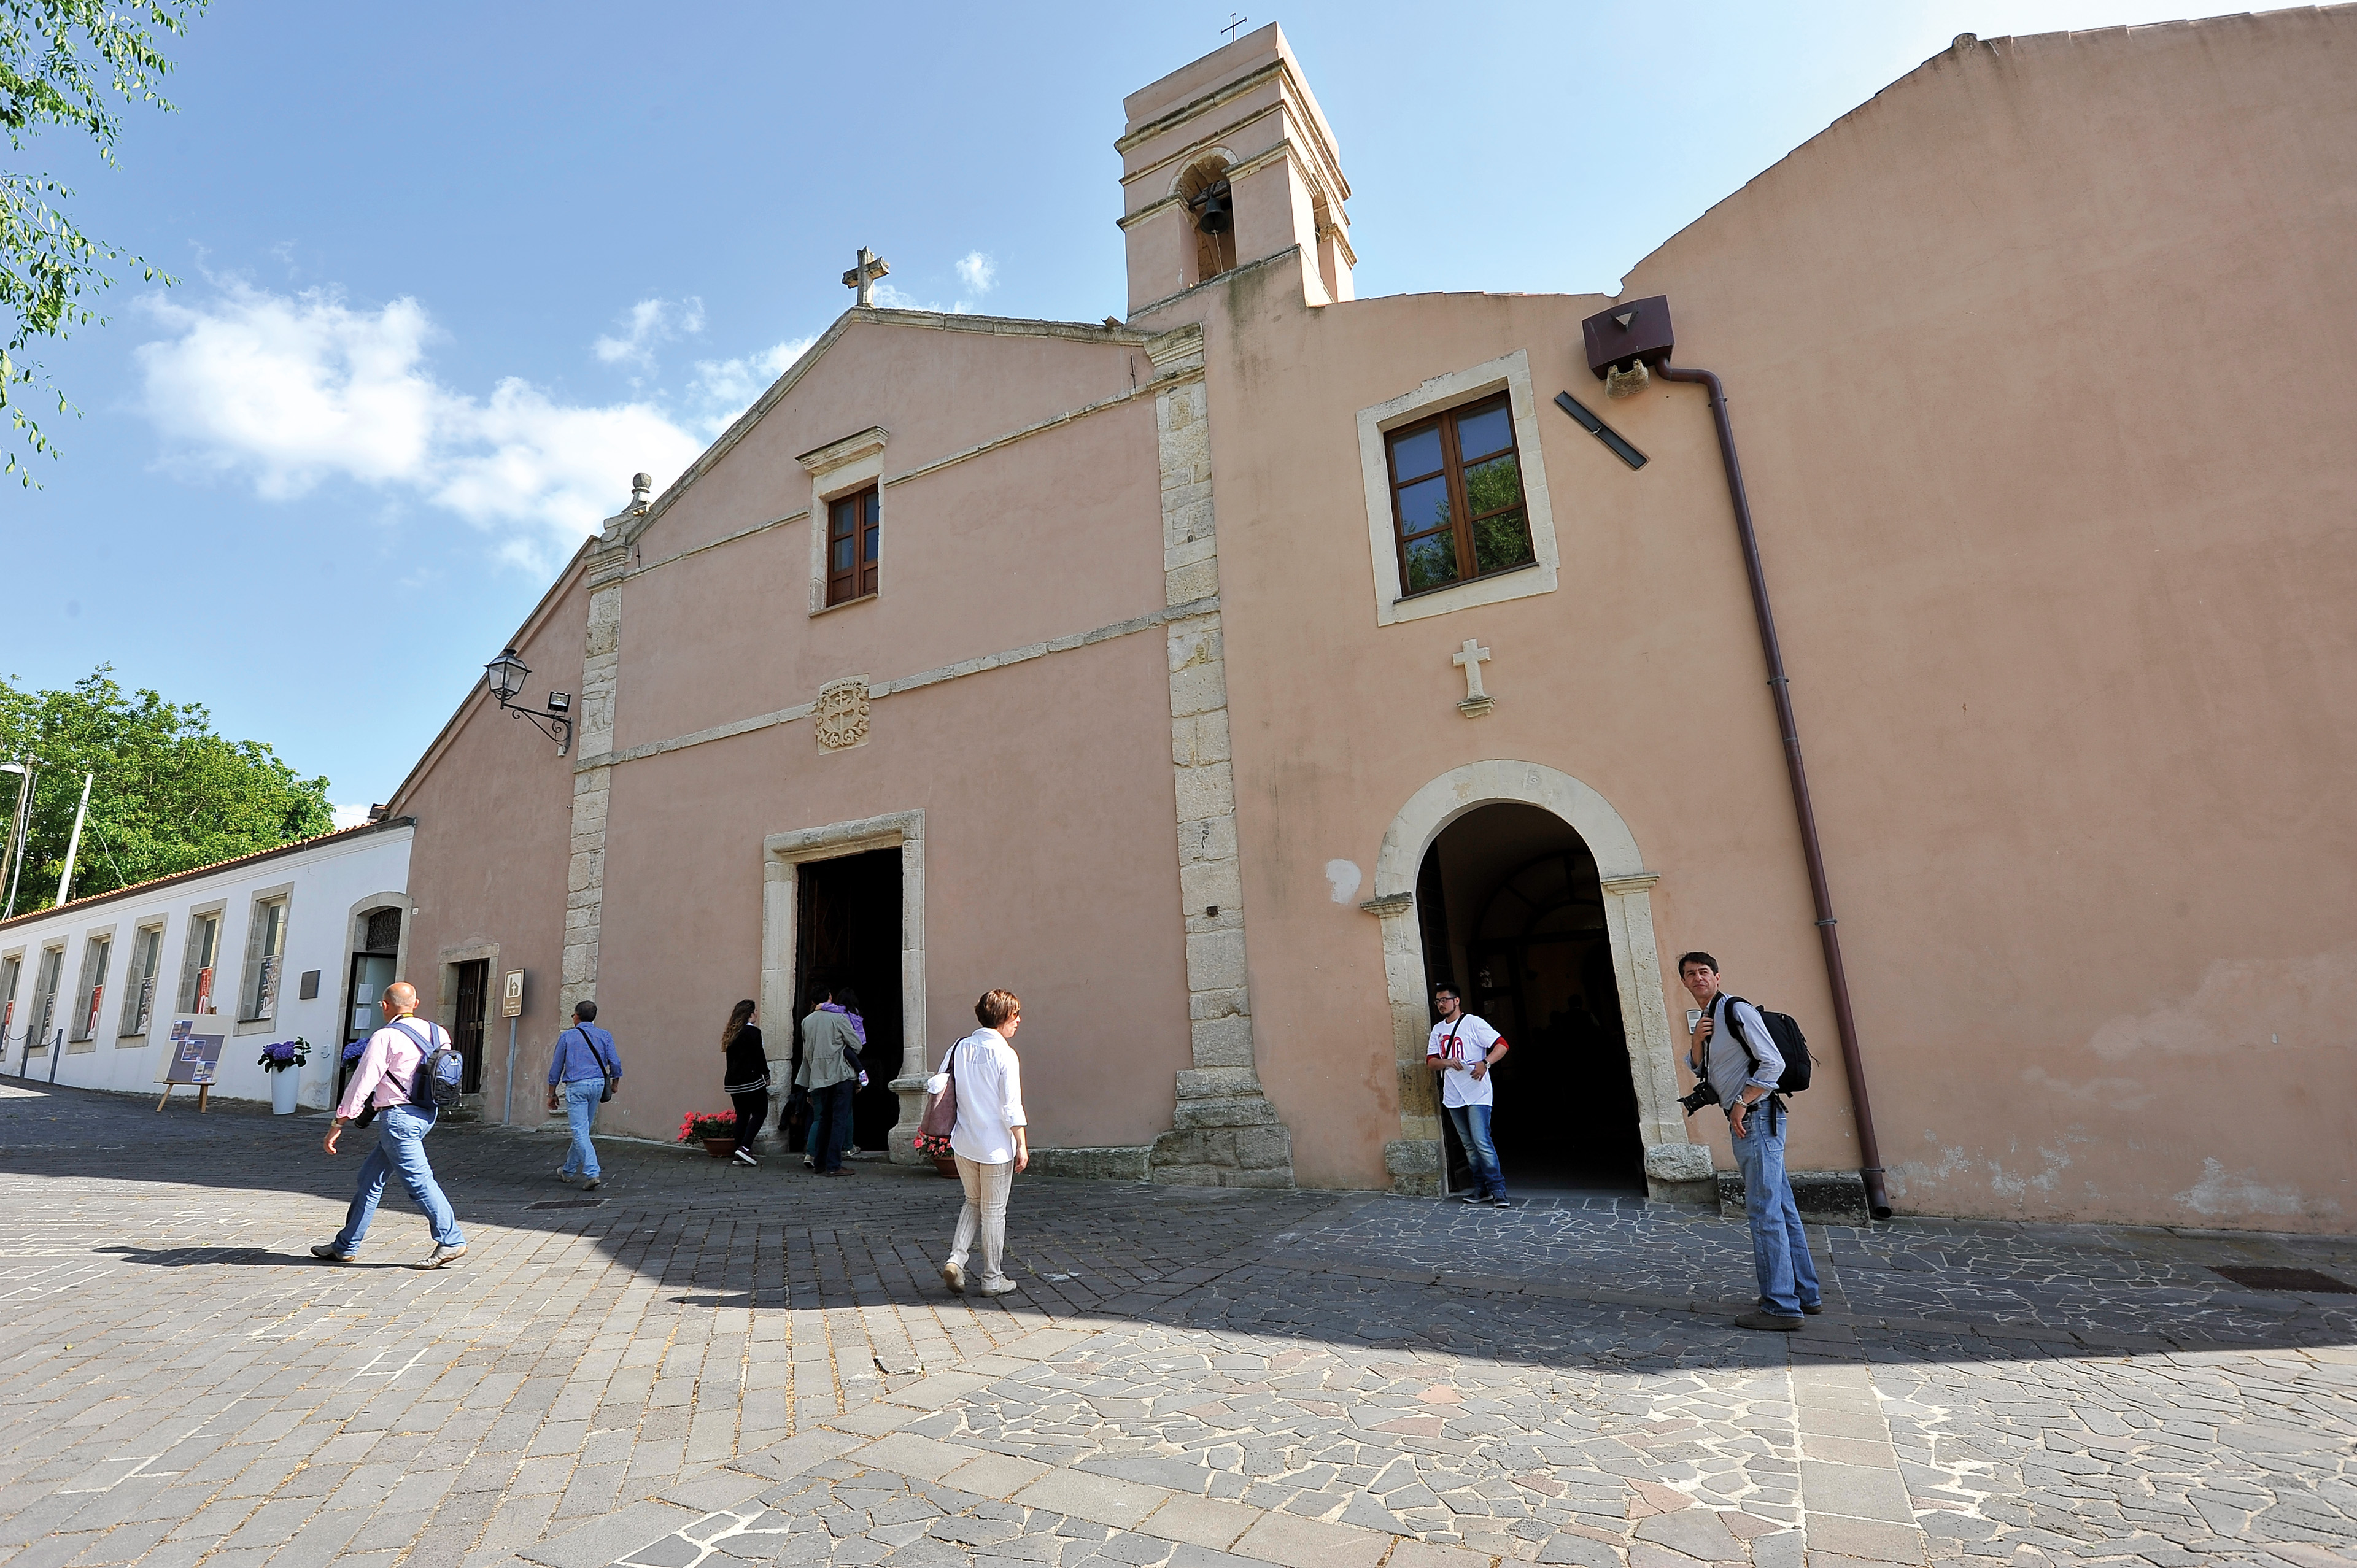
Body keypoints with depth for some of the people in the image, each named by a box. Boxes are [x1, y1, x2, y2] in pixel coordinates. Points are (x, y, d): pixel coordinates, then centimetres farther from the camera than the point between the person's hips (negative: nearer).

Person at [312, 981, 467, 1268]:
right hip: (425, 1114, 8)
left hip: (398, 1116, -8)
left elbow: (363, 1083, -11)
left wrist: (338, 1124, -5)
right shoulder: (439, 1033, 8)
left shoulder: (386, 1037, -12)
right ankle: (346, 1246, 28)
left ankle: (451, 1241, -6)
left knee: (419, 1180, -6)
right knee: (370, 1178, 19)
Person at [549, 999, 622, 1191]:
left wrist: (552, 1094, 14)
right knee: (583, 1130, 18)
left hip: (576, 1086, -4)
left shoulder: (567, 1037, 3)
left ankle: (592, 1174, -16)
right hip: (598, 1084, 4)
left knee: (580, 1132, -6)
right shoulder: (604, 1036, 7)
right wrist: (615, 1082, 19)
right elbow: (615, 1063, 2)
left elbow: (556, 1068, 6)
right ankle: (568, 1171, 30)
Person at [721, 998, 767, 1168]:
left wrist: (733, 1076, 18)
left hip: (733, 1082, 7)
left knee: (742, 1114, 11)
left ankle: (738, 1155, 9)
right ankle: (745, 1148, -12)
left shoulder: (731, 1034, 11)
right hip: (750, 1080, -7)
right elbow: (759, 1055, -10)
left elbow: (729, 1058, 13)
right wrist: (766, 1075, 0)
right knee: (760, 1112, 1)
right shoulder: (752, 1031, -10)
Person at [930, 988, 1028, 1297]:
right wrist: (1022, 1145, -7)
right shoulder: (1005, 1054, -15)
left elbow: (935, 1086, 0)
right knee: (994, 1212, 9)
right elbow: (1012, 1108, -15)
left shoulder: (960, 1048, 1)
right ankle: (992, 1280, 19)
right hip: (996, 1145, -5)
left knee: (974, 1203, 24)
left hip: (963, 1143, 5)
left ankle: (956, 1259, 9)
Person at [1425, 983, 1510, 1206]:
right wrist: (1446, 1062, -12)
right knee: (1469, 1144, 11)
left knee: (1481, 1141, -13)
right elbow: (1431, 1062, 9)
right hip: (1453, 1095, 6)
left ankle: (1498, 1190, -4)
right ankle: (1481, 1187, 20)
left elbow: (1502, 1045, -10)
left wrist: (1485, 1063, -25)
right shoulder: (1438, 1030, 14)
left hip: (1477, 1093, -6)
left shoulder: (1473, 1023, -5)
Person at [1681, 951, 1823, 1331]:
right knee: (1782, 1209, 15)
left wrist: (1741, 1104, -16)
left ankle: (1781, 1307, -4)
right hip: (1746, 1122, 10)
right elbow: (1699, 1071, 19)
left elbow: (1773, 1063, -17)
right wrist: (1697, 1040, 1)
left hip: (1757, 1117, -10)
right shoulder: (1706, 1019, 16)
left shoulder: (1736, 1010, -12)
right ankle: (1806, 1294, 25)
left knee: (1764, 1211, -8)